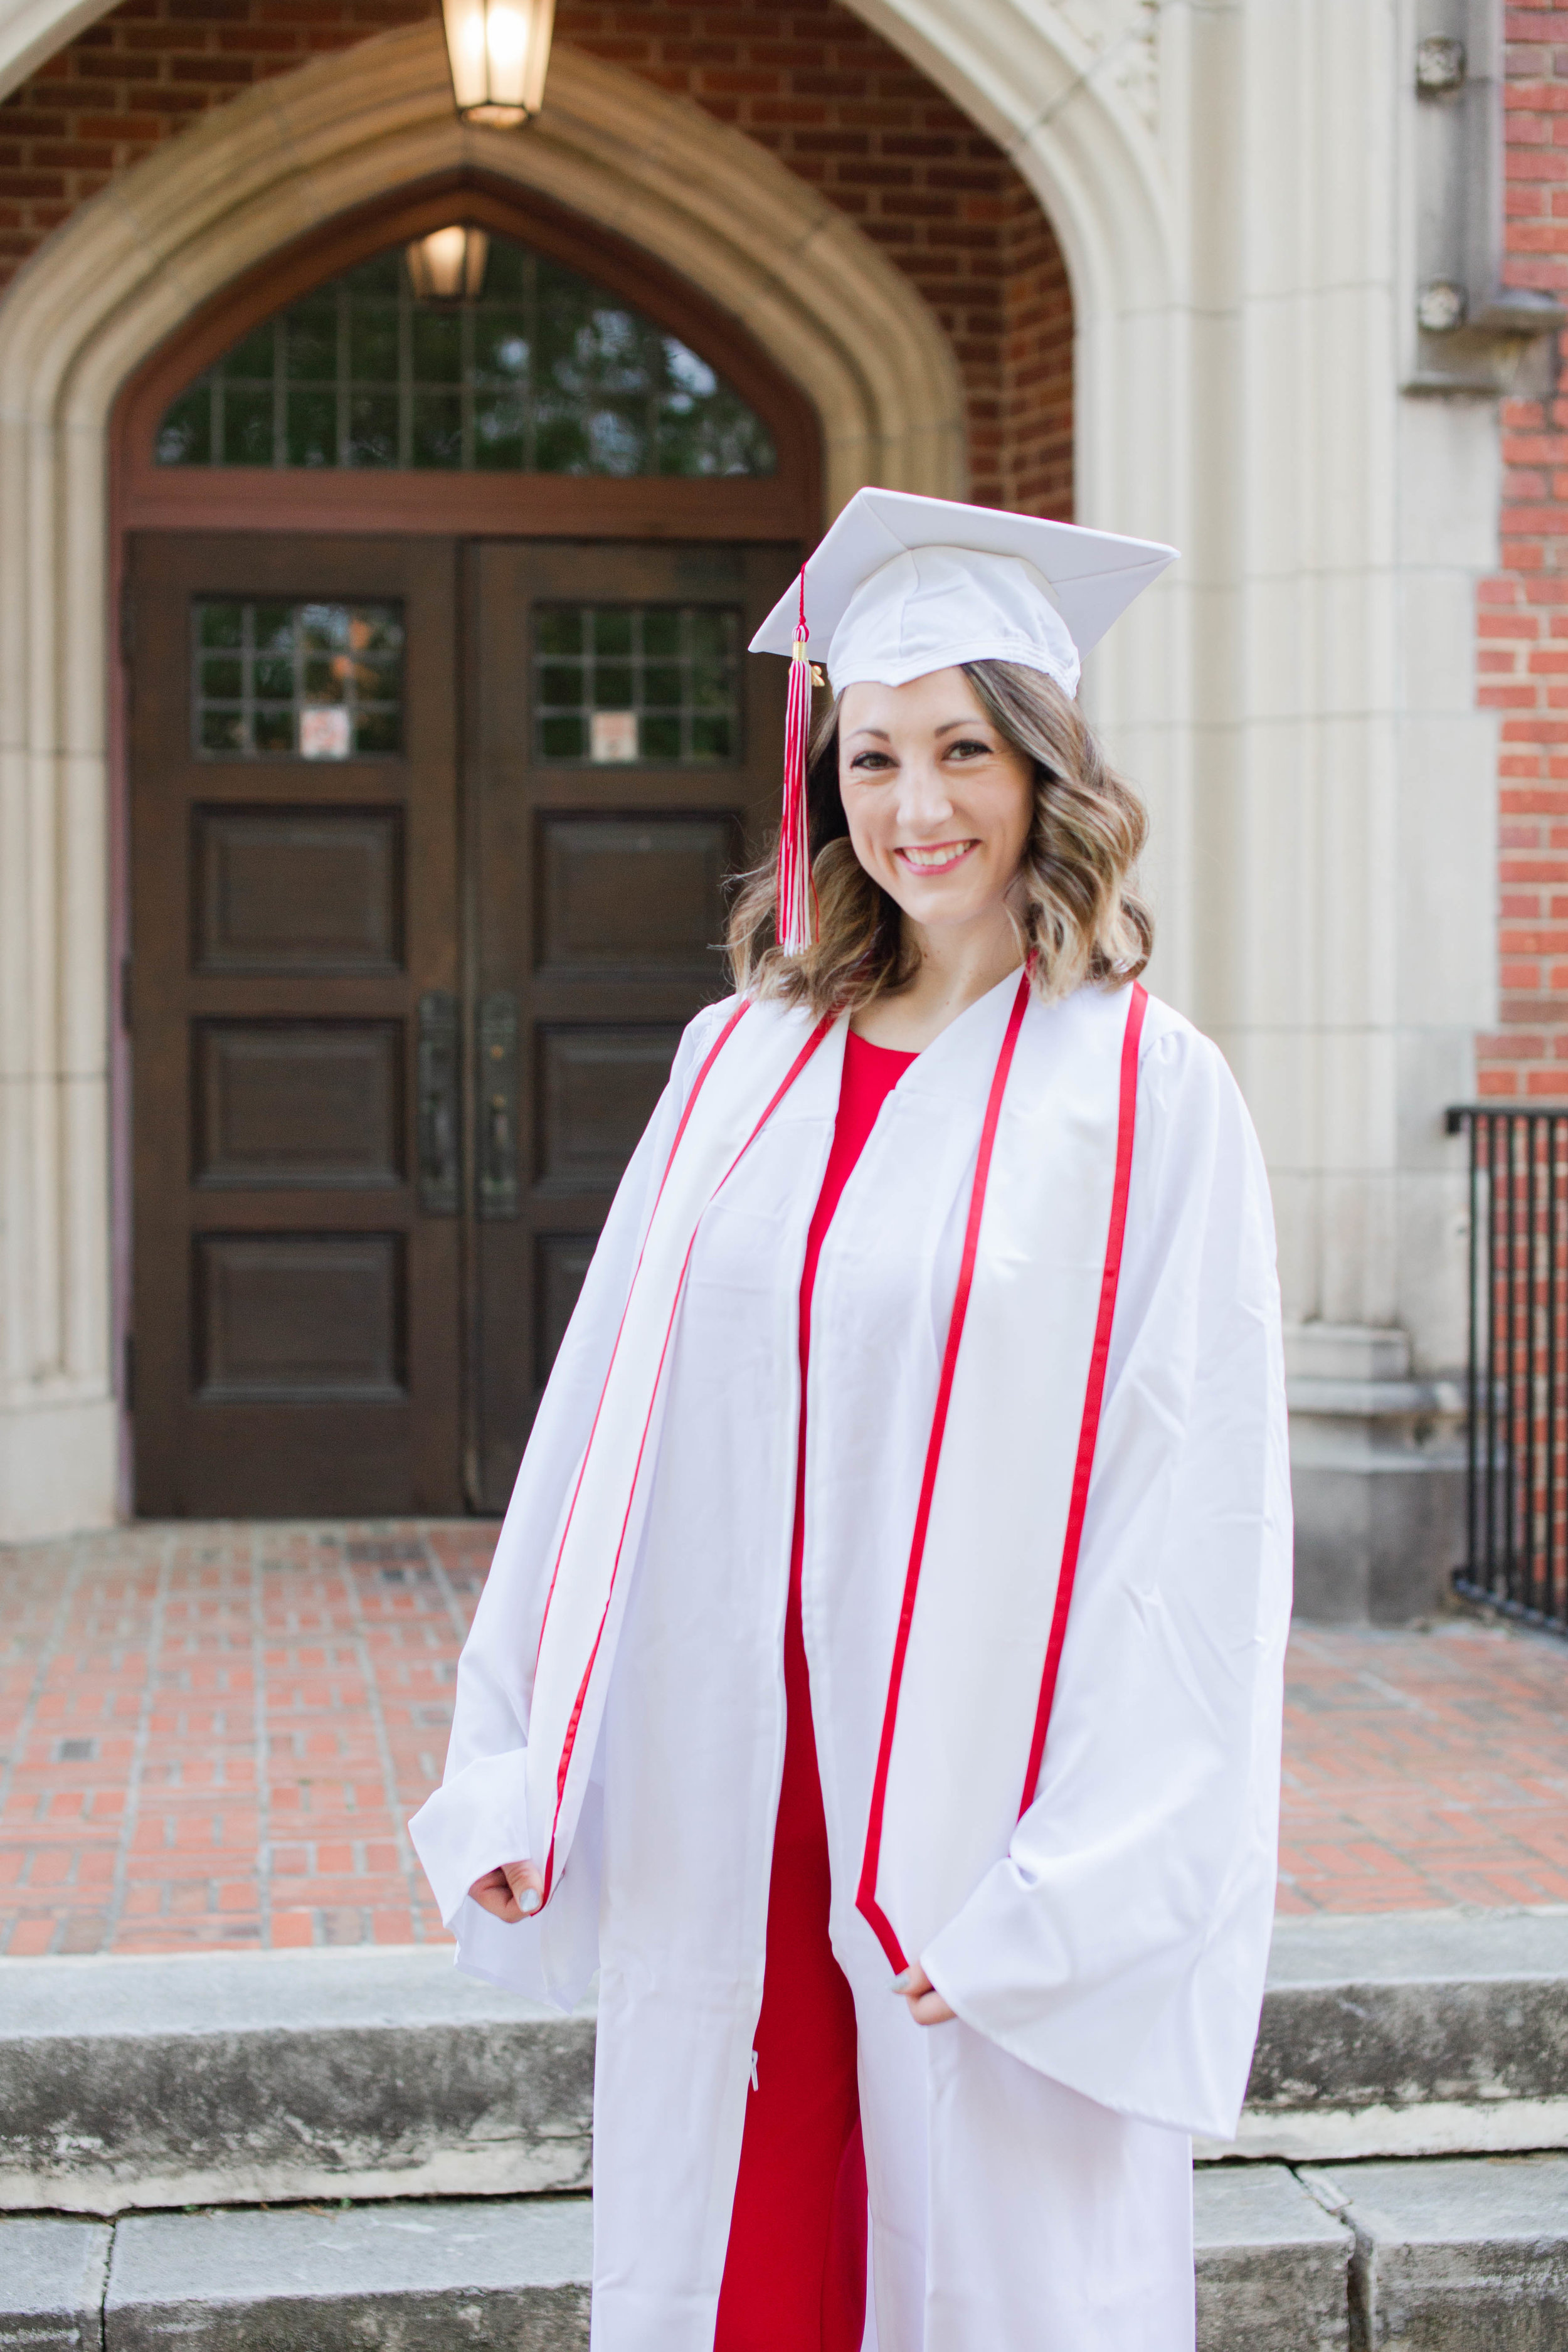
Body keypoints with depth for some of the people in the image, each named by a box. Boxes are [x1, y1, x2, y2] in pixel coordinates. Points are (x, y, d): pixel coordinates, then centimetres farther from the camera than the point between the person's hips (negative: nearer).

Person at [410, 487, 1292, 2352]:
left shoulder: (1144, 1092, -7)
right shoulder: (742, 1057, 7)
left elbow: (1188, 1519, -11)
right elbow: (611, 1417, 9)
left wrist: (1068, 1890, -15)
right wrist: (515, 1767, 6)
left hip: (968, 1827, -4)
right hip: (723, 1822, 4)